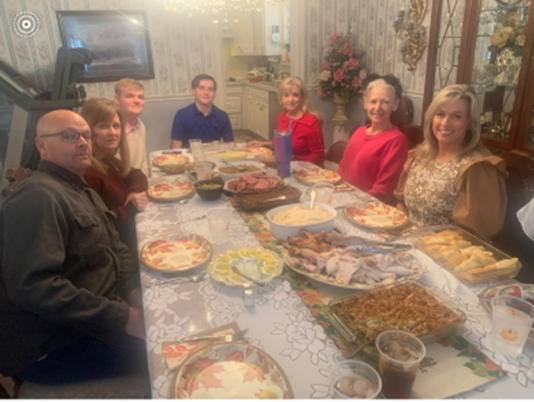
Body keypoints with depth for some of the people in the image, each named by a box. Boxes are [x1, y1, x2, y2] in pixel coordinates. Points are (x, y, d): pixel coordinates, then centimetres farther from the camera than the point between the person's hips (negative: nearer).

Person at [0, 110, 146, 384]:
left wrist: (134, 289, -3)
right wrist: (122, 317, -26)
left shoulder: (82, 191, 15)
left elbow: (116, 248, 17)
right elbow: (33, 287, -27)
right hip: (47, 349, -9)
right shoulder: (38, 197, -18)